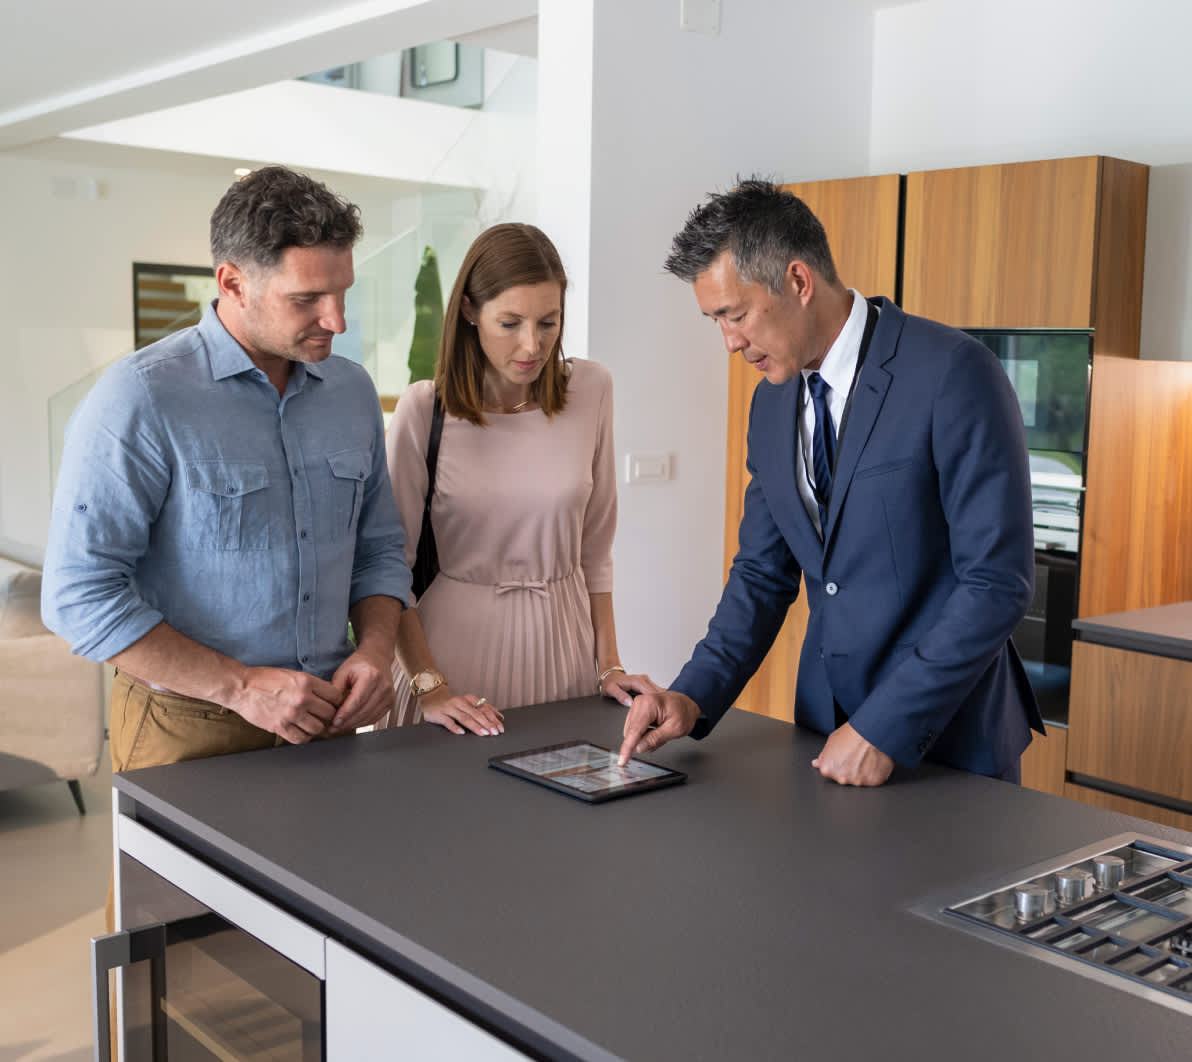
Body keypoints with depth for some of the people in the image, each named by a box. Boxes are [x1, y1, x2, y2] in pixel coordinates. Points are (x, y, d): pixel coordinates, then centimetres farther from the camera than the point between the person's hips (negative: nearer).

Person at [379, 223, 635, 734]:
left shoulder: (590, 390, -2)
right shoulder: (424, 410, -11)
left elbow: (594, 547, 5)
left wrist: (609, 664, 3)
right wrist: (428, 685, -13)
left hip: (561, 639, 3)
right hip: (455, 638, -2)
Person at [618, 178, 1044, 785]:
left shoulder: (953, 372, -18)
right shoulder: (771, 403, 4)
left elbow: (999, 580, -20)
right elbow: (763, 571, 9)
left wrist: (885, 728, -21)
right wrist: (695, 696, -6)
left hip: (949, 735, -5)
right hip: (827, 728, 6)